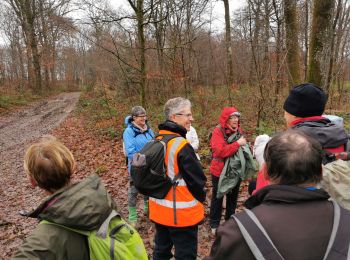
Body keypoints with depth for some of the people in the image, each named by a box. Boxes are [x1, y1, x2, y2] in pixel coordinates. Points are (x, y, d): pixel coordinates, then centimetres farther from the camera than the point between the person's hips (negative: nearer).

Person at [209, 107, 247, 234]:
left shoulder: (238, 130, 2)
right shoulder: (218, 131, -17)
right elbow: (220, 151, -28)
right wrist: (238, 143, -29)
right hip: (220, 171, -6)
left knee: (233, 197, 19)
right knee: (217, 197, 10)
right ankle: (214, 224, 26)